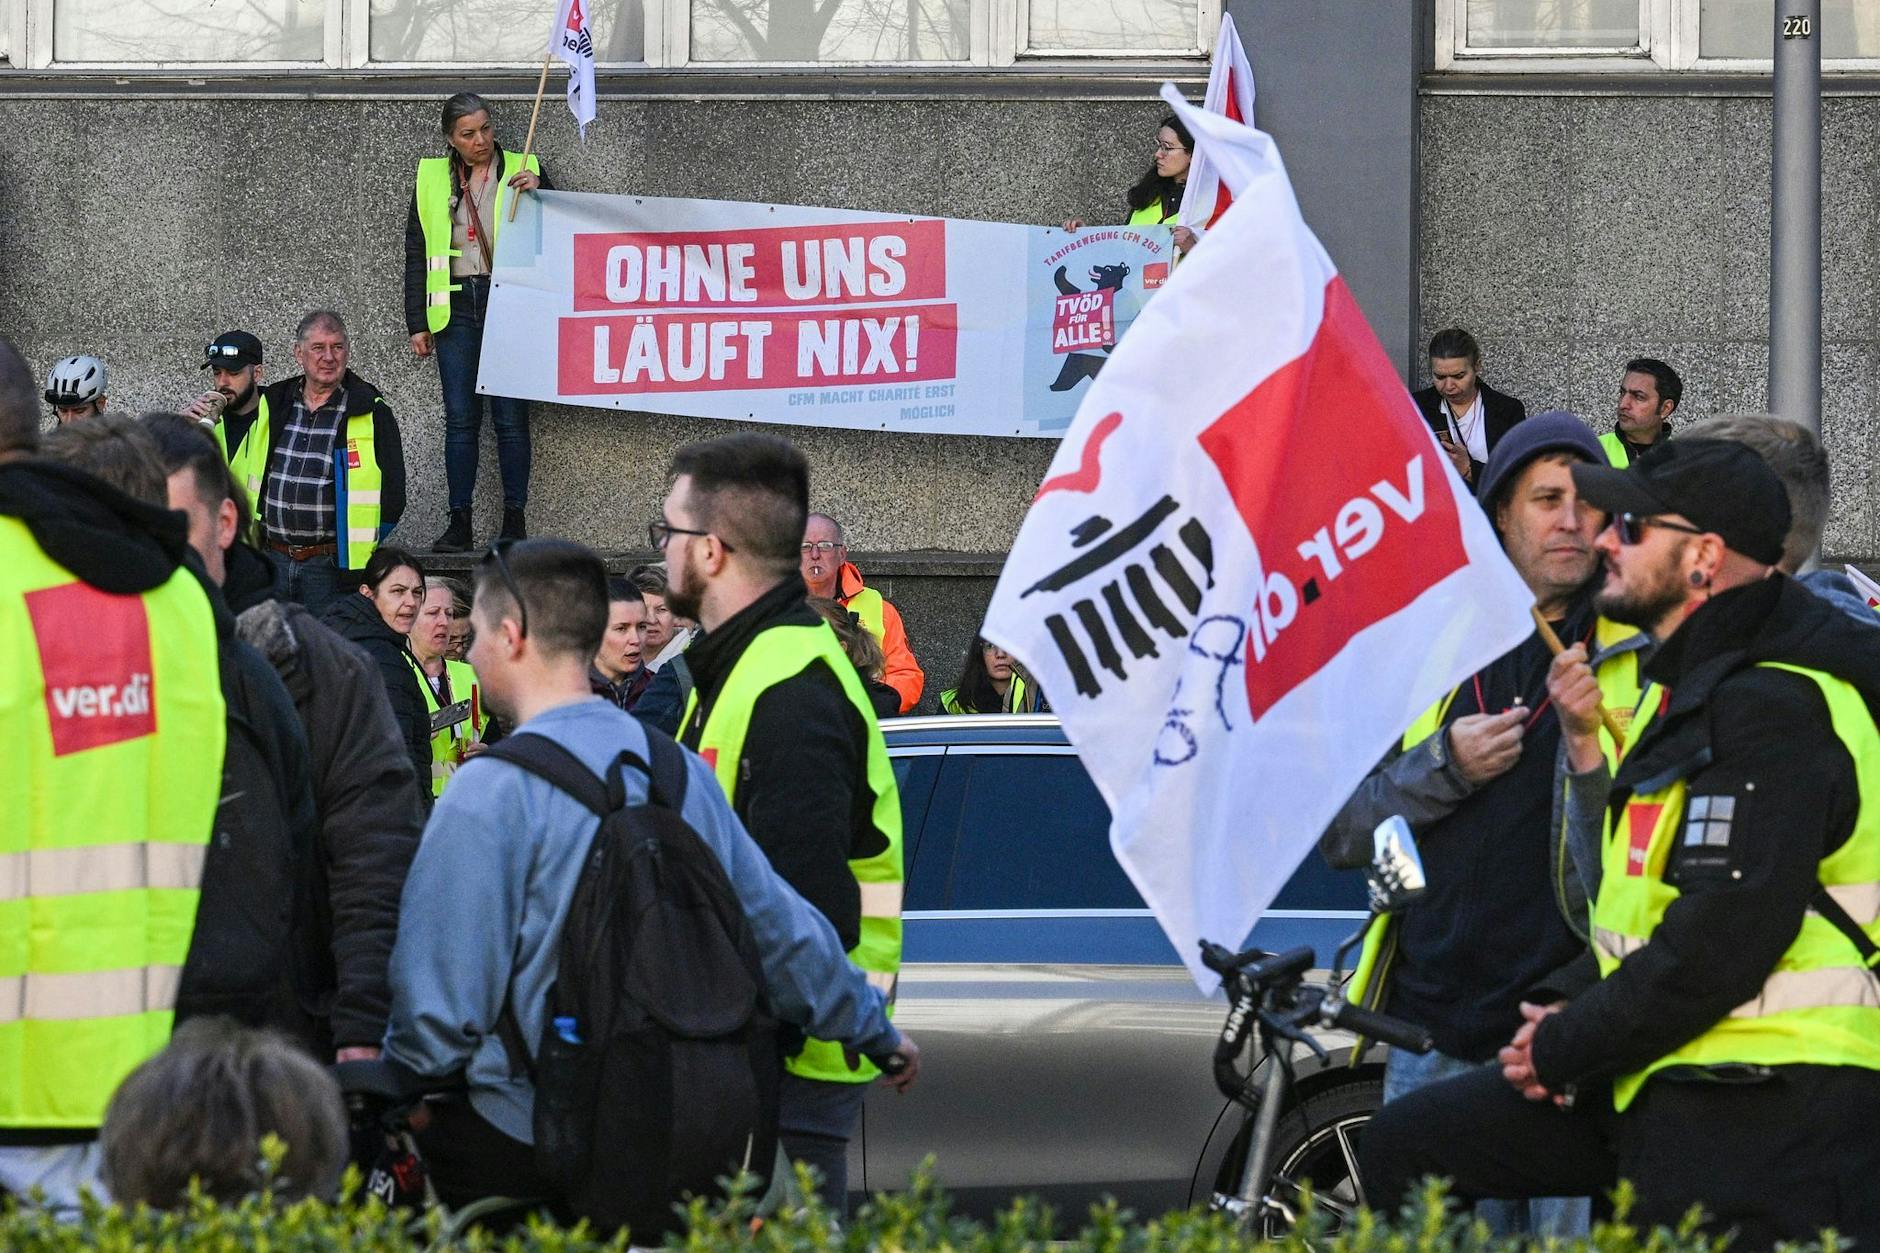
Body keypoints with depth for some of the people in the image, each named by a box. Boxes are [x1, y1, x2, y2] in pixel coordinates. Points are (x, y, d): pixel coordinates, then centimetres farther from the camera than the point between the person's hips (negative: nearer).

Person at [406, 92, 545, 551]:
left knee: (511, 417, -3)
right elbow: (416, 254, 13)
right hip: (456, 307, 2)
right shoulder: (431, 178, 11)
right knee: (460, 419, 0)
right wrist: (417, 323, 8)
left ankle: (514, 521, 3)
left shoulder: (523, 170, 7)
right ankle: (459, 522, 4)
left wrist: (536, 193, -13)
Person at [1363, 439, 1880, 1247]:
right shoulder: (1690, 688, 20)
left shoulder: (1772, 709, -16)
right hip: (1670, 1088, 11)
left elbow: (1722, 942, -23)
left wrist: (1564, 1049, -12)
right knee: (1405, 1148, 10)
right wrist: (1565, 1005, 8)